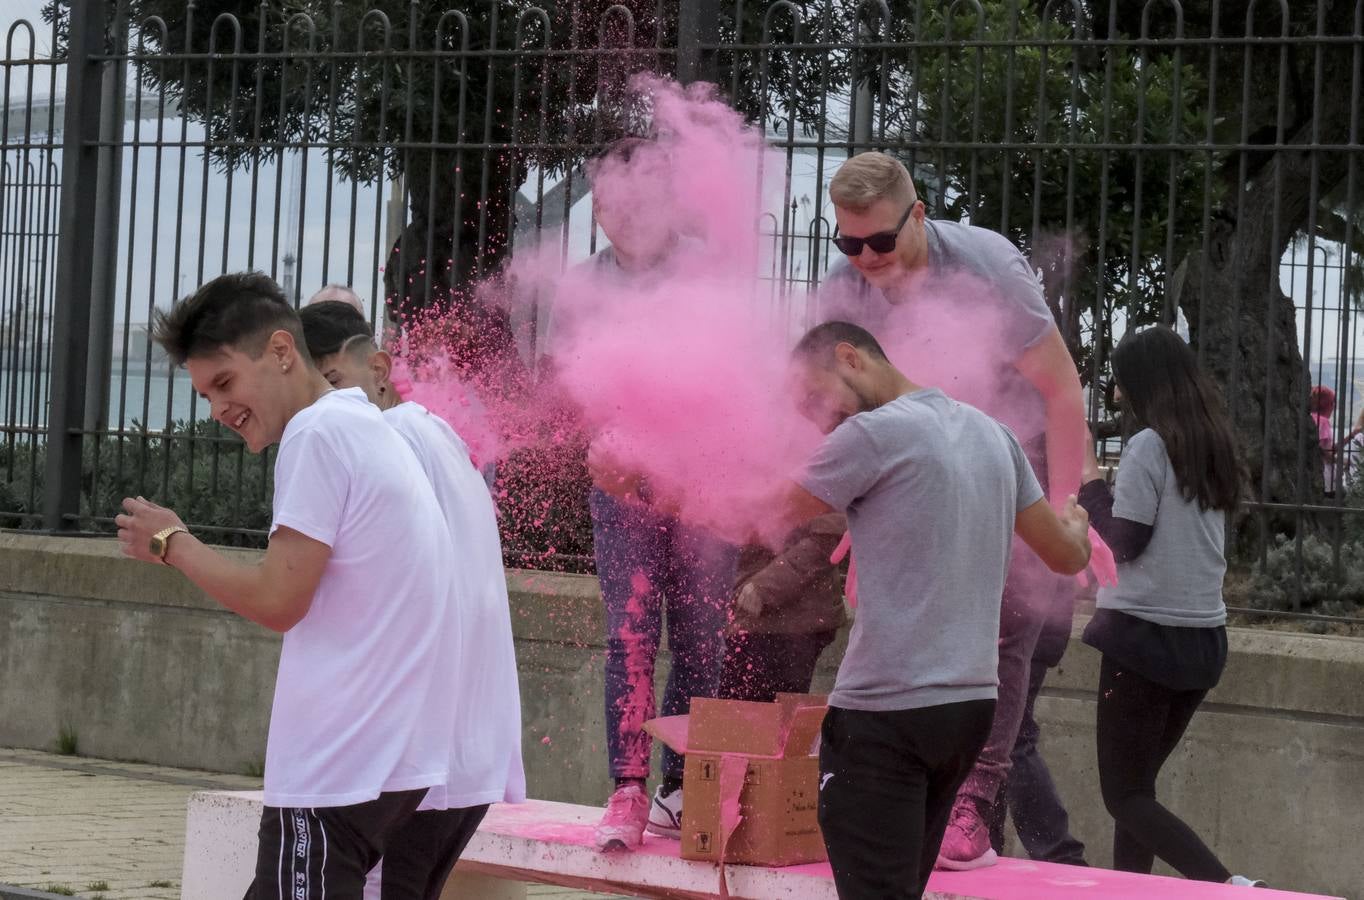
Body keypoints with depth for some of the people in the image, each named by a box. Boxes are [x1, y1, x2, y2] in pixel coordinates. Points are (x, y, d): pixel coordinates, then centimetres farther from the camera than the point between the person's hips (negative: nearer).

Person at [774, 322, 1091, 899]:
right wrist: (1075, 521, 41)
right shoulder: (992, 433, 13)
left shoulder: (874, 433, -11)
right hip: (972, 702, 8)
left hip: (884, 713, -8)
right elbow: (1067, 556, 19)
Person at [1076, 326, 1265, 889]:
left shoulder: (1150, 444, -12)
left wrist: (1093, 487, 3)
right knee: (1138, 783, 17)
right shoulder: (1215, 446, 11)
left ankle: (1226, 885, -20)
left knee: (1124, 794, -3)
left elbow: (1125, 541, -12)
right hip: (1204, 638, 8)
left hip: (1146, 634, -8)